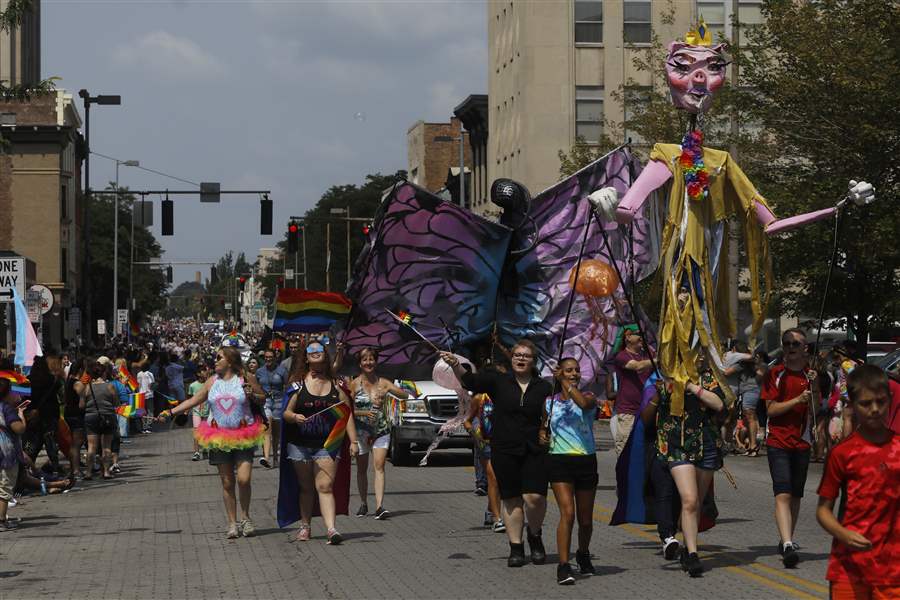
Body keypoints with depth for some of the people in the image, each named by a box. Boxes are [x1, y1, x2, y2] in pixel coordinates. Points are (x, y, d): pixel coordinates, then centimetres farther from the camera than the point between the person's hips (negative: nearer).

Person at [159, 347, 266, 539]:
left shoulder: (246, 379, 0)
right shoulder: (212, 382, 8)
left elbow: (263, 397, 9)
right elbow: (194, 400, 10)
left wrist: (252, 396, -12)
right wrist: (171, 412, 3)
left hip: (243, 436, -3)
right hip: (219, 437, 3)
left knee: (243, 479, -13)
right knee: (227, 482, 3)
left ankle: (245, 517, 8)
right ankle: (232, 523, 11)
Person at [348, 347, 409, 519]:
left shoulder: (383, 383, 3)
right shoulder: (354, 384, -2)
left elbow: (405, 395, -2)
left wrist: (387, 392, -19)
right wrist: (364, 413, -20)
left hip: (381, 431, 0)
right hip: (361, 431, 0)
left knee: (379, 467, -14)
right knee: (362, 469, 9)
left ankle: (379, 506, -24)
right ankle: (363, 504, 25)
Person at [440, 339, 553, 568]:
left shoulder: (544, 388, 6)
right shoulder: (498, 382, 4)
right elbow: (469, 380, -8)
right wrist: (455, 365, -27)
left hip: (534, 452, -1)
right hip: (504, 451, 1)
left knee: (534, 497, -12)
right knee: (511, 499, 4)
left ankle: (534, 534, 15)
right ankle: (516, 548, 13)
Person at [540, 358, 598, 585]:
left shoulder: (588, 397, 3)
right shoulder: (550, 402, 9)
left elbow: (584, 403, -23)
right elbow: (543, 425, 26)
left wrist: (567, 384, -16)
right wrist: (542, 434, 3)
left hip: (586, 461, 1)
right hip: (560, 461, -1)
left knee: (585, 519, 11)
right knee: (567, 513, -18)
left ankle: (583, 554, 39)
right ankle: (563, 566, -20)